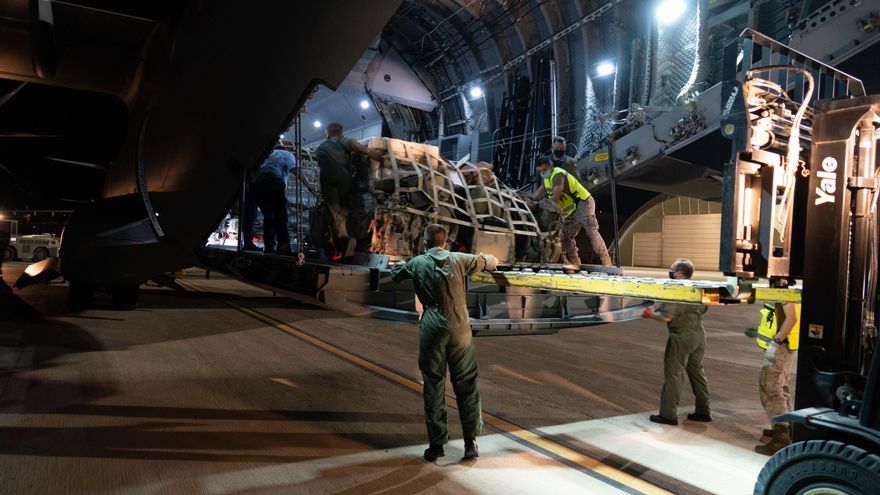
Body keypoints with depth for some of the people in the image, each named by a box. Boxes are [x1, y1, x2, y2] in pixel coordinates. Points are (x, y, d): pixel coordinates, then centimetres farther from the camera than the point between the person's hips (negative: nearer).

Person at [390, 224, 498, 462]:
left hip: (432, 331, 0)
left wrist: (400, 265, 41)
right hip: (460, 329, 1)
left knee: (433, 387, 7)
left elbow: (395, 275, 21)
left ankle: (436, 444, 11)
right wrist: (484, 258, 36)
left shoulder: (417, 263, 2)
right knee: (466, 386, 9)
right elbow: (492, 262, 14)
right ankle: (470, 442, 14)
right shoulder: (459, 259, 1)